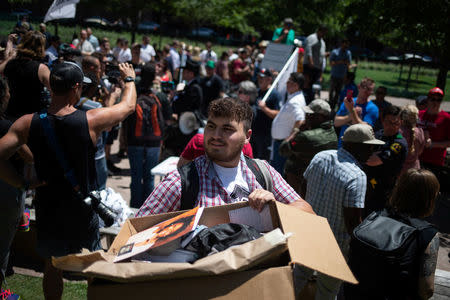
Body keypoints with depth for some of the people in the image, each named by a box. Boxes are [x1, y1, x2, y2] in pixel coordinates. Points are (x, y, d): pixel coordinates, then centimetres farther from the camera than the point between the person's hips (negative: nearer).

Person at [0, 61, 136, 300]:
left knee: (52, 265, 21)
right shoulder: (91, 120, -19)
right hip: (83, 208, -2)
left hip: (47, 207, 2)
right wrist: (129, 78, 16)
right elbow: (129, 105, -3)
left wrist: (21, 184, -4)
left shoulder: (27, 123, -13)